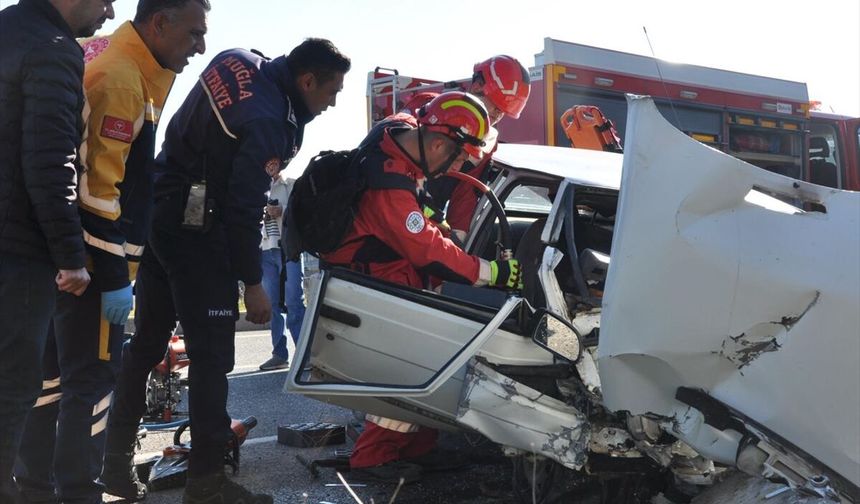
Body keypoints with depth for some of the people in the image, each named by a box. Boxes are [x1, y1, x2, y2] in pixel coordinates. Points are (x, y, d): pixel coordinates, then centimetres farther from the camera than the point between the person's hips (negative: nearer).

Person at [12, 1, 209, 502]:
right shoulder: (121, 79, -18)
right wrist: (114, 277, -21)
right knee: (93, 376, -2)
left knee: (54, 369, 16)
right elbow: (97, 186, -23)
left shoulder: (102, 53, 12)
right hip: (92, 253, -10)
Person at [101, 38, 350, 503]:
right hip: (195, 227, -10)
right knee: (211, 354, -3)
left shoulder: (239, 61, 6)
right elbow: (243, 208, -20)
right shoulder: (266, 122, -22)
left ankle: (116, 458, 27)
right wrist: (253, 284, -12)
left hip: (156, 211, 10)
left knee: (147, 342, 16)